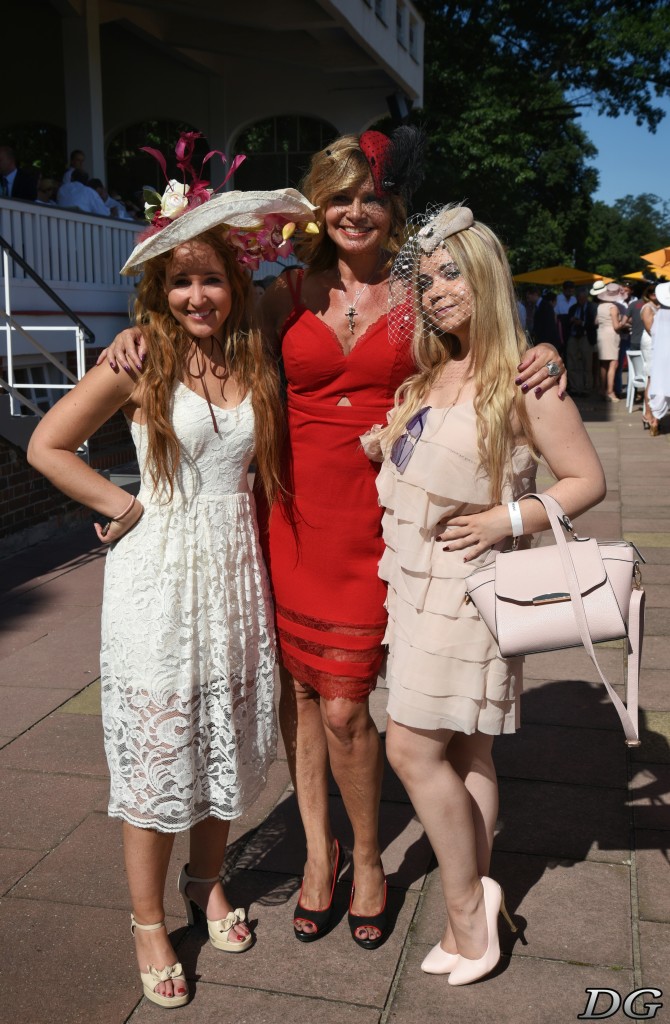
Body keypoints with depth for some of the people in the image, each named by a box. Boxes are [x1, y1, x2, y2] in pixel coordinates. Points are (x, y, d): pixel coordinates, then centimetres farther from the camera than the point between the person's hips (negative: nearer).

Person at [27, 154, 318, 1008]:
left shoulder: (255, 363, 4)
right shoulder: (139, 362, -7)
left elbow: (268, 465, 11)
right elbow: (46, 445, -5)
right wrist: (121, 507, -7)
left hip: (236, 568, 4)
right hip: (161, 570, -4)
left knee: (227, 736, 15)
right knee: (156, 744, 5)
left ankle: (206, 881, 39)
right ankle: (148, 921, 24)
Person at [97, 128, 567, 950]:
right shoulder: (289, 296, 7)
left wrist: (542, 358, -12)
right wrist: (139, 334, -2)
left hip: (375, 520, -2)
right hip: (295, 511, 2)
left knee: (344, 706, -2)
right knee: (296, 687, 10)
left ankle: (367, 858, 27)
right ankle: (319, 850, 33)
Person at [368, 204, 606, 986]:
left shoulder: (525, 376, -9)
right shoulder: (428, 373, 12)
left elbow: (587, 480, -8)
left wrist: (510, 519, -16)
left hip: (464, 584, -7)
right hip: (412, 582, 7)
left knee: (414, 747, -5)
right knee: (463, 751, 13)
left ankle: (468, 904, 15)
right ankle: (472, 918, 25)